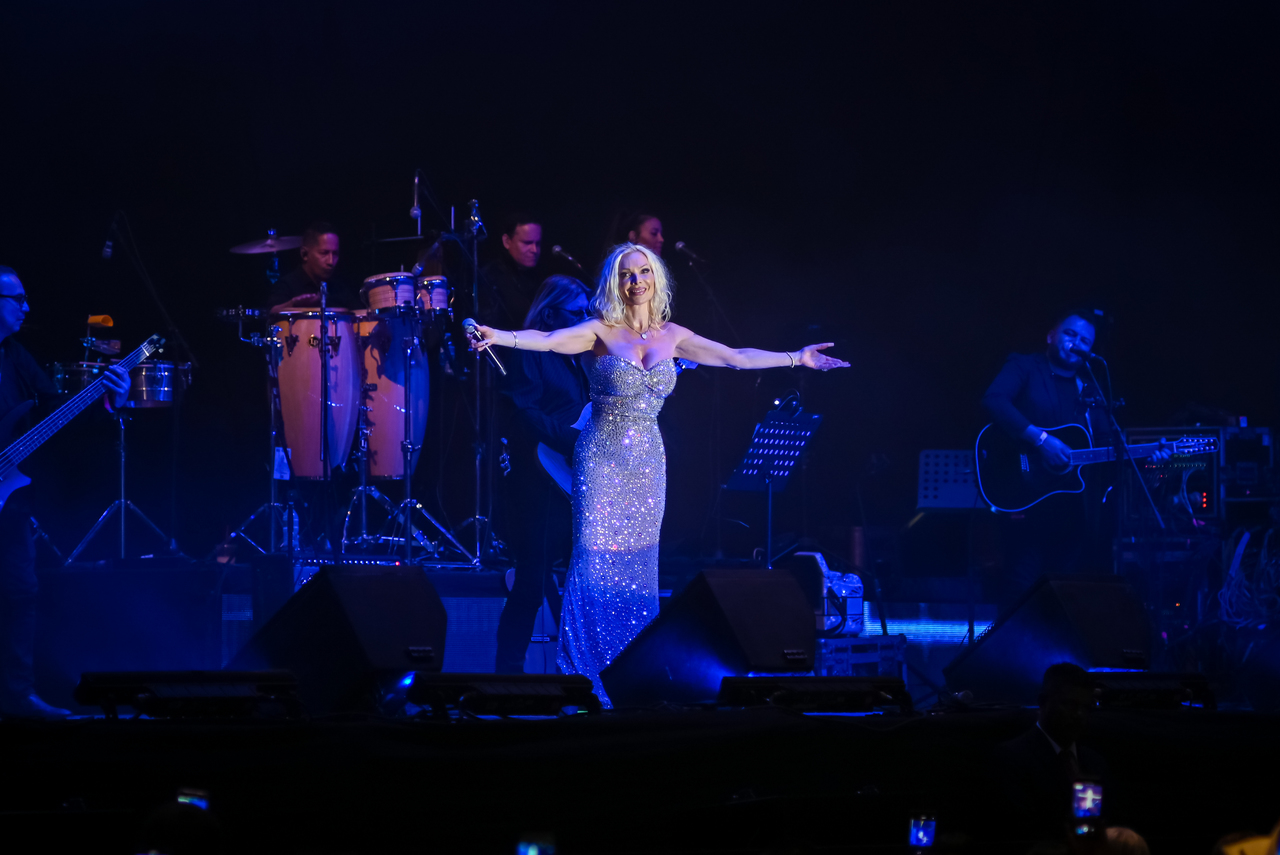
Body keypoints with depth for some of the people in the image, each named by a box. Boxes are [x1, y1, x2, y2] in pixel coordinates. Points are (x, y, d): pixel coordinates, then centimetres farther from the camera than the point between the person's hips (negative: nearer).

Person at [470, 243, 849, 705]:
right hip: (603, 459, -4)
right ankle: (588, 679, -2)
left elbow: (735, 357, 16)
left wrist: (796, 358, 19)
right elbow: (548, 339, -22)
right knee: (596, 561, -7)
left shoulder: (670, 335, 8)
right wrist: (501, 337, -41)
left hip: (647, 460, 4)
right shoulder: (601, 331, -6)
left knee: (639, 566, 3)